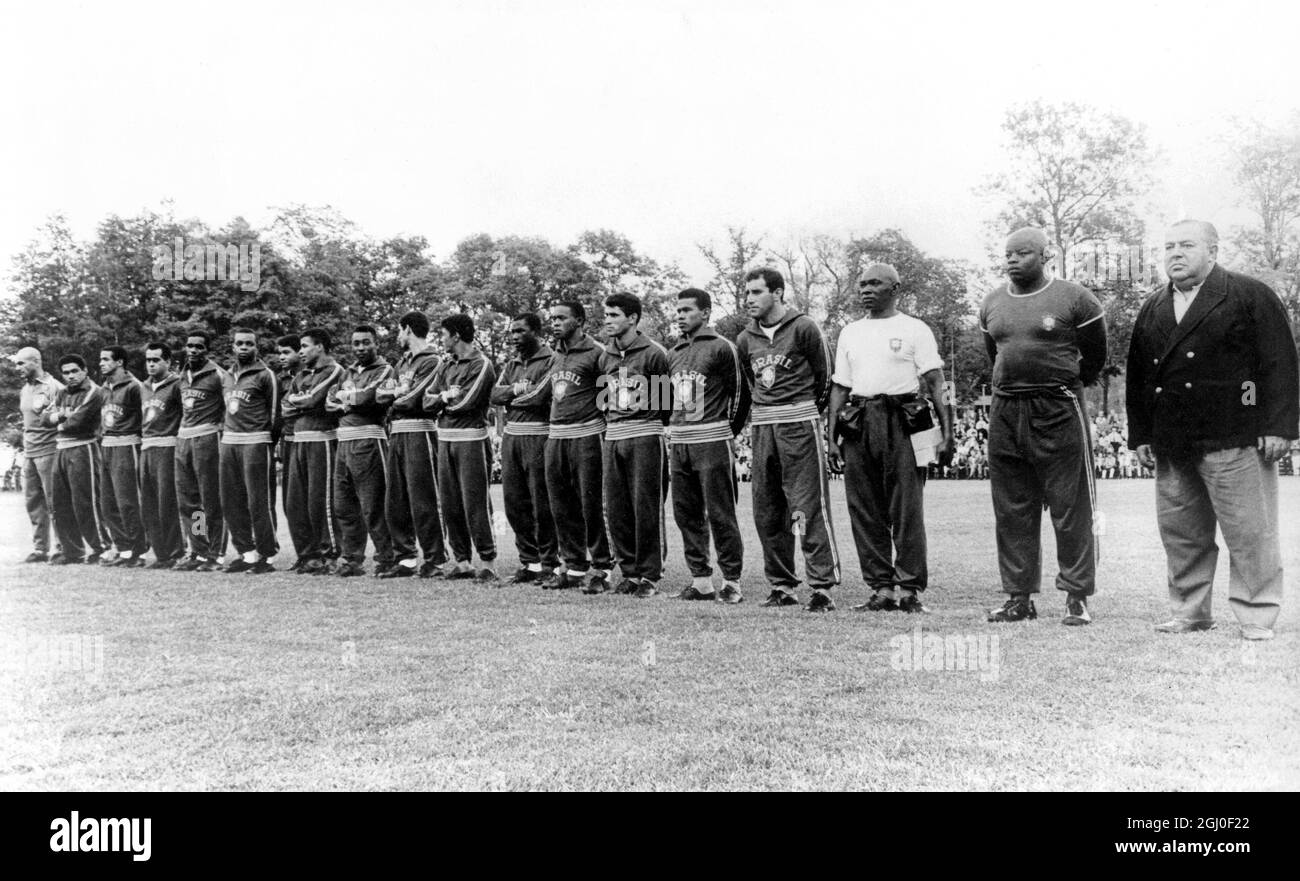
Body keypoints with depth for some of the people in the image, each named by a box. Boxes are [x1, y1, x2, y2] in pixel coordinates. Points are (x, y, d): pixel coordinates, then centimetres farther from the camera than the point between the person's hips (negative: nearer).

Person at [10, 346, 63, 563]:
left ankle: (62, 547, 2)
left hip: (48, 451, -8)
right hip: (28, 452, 8)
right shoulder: (25, 388, 15)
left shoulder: (53, 387, -10)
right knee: (33, 501, 8)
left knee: (54, 502, -4)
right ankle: (40, 549, 14)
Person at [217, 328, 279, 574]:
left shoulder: (264, 374, -3)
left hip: (255, 442, -7)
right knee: (231, 501, 7)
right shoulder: (229, 375, 18)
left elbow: (274, 411, -2)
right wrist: (226, 433, 16)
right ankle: (246, 552, 16)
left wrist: (268, 438, -3)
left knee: (259, 502, -6)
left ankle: (267, 555, -1)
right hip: (229, 441, 7)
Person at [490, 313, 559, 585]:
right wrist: (517, 390, -10)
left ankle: (549, 563, 6)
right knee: (514, 501, 9)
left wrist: (512, 395, -1)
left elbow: (540, 396, -17)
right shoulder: (513, 365, 19)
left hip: (538, 436, -8)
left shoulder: (551, 360, -6)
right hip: (511, 436, 8)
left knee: (542, 504, -3)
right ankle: (529, 562, 18)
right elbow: (495, 395, 8)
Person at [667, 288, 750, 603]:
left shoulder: (721, 347, -4)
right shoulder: (674, 353, 16)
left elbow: (739, 392, -1)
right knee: (686, 514, 8)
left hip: (712, 441, -7)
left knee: (720, 515, -5)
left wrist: (727, 432, 5)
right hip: (678, 443, 7)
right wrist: (674, 430, 14)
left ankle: (732, 582, 1)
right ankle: (701, 580, 15)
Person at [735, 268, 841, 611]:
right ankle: (781, 585, 15)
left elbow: (825, 376, 3)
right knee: (767, 512, 7)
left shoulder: (803, 328, -5)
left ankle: (823, 586, -7)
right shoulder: (745, 340, 11)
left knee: (810, 508, -9)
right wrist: (768, 410, 15)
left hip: (800, 422, -6)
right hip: (762, 427, 6)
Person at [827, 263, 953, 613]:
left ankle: (911, 588, 1)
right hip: (859, 425, 5)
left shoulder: (915, 329, 5)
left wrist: (946, 433, -10)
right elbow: (839, 387, 18)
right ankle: (882, 588, 9)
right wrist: (832, 436, 10)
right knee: (865, 512, 3)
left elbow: (936, 383, -1)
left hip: (902, 423, -5)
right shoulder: (850, 333, 19)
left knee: (907, 510, -5)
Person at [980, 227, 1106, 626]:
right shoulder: (992, 304, 12)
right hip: (1005, 413, 5)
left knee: (1071, 510, -1)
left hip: (1059, 411, -5)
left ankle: (1077, 597, 6)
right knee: (1011, 512, 7)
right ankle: (1019, 596, 15)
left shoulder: (1075, 300, -4)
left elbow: (1094, 357, 5)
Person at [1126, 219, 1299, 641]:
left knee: (1249, 533, -1)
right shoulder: (1151, 311, 16)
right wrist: (1140, 436, 11)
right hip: (1172, 446, 5)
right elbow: (1137, 379, 17)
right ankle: (1189, 612, 21)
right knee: (1180, 534, 9)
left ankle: (1256, 617, 8)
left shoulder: (1252, 297, 1)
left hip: (1235, 442, -5)